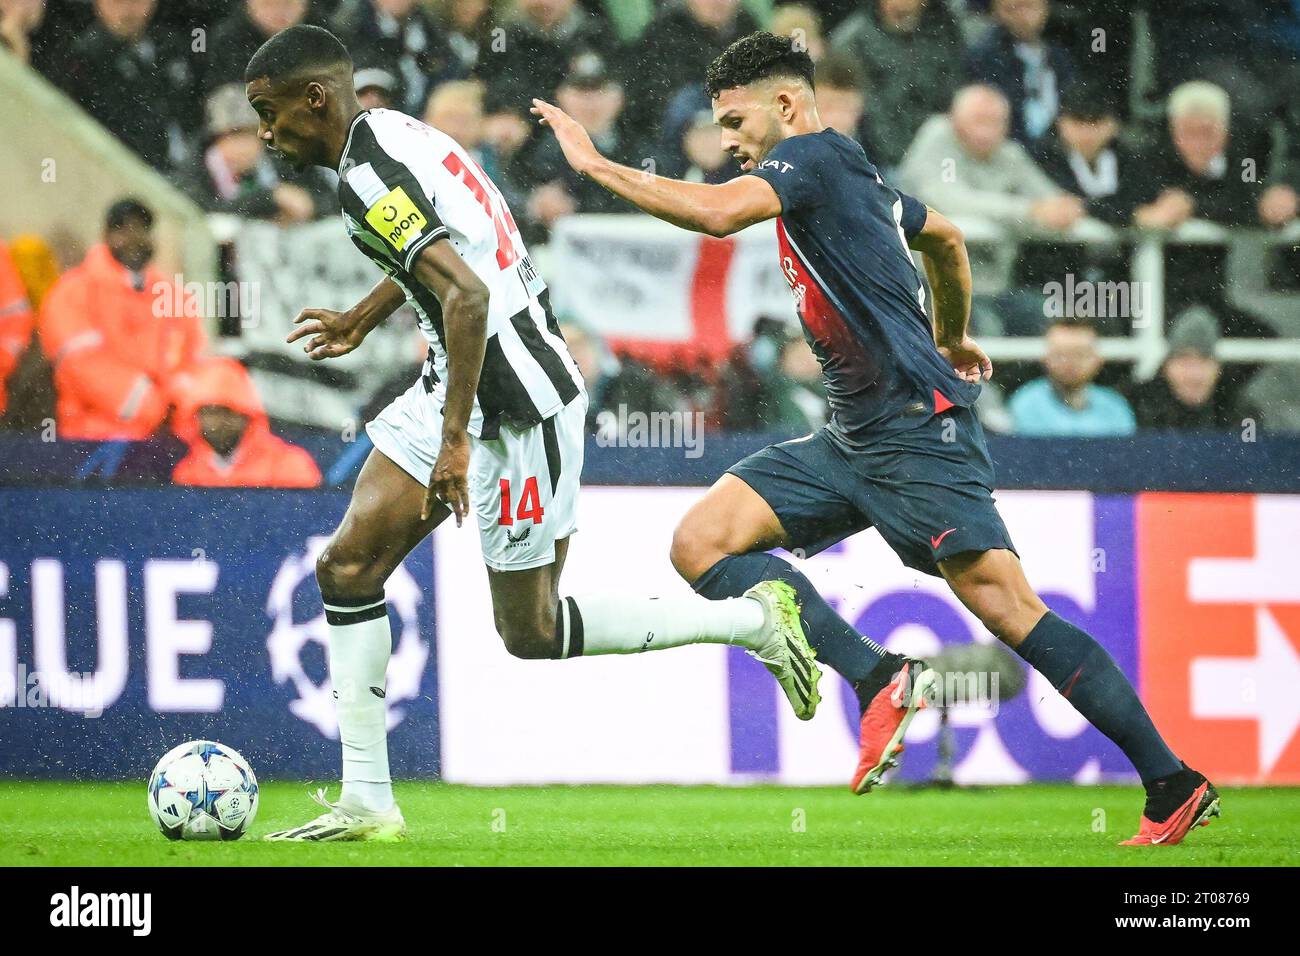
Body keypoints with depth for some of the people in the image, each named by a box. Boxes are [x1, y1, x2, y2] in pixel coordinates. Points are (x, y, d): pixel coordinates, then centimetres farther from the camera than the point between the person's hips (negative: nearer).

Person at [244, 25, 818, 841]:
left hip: (518, 407, -10)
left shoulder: (368, 178, -22)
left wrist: (454, 440, -31)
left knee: (531, 634, 2)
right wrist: (361, 320, 40)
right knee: (348, 568, 2)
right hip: (459, 384, 10)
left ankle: (755, 621, 15)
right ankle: (367, 803, 3)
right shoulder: (389, 132, 8)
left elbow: (467, 294, -31)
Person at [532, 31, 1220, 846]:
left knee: (1010, 609, -14)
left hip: (919, 432, -10)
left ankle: (1176, 786, -8)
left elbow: (716, 211, -26)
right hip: (854, 441, 10)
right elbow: (947, 239, 36)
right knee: (701, 542, -3)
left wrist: (595, 164, -16)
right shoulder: (853, 177, 19)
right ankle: (881, 680, -12)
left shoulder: (813, 156, -9)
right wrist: (950, 340, 51)